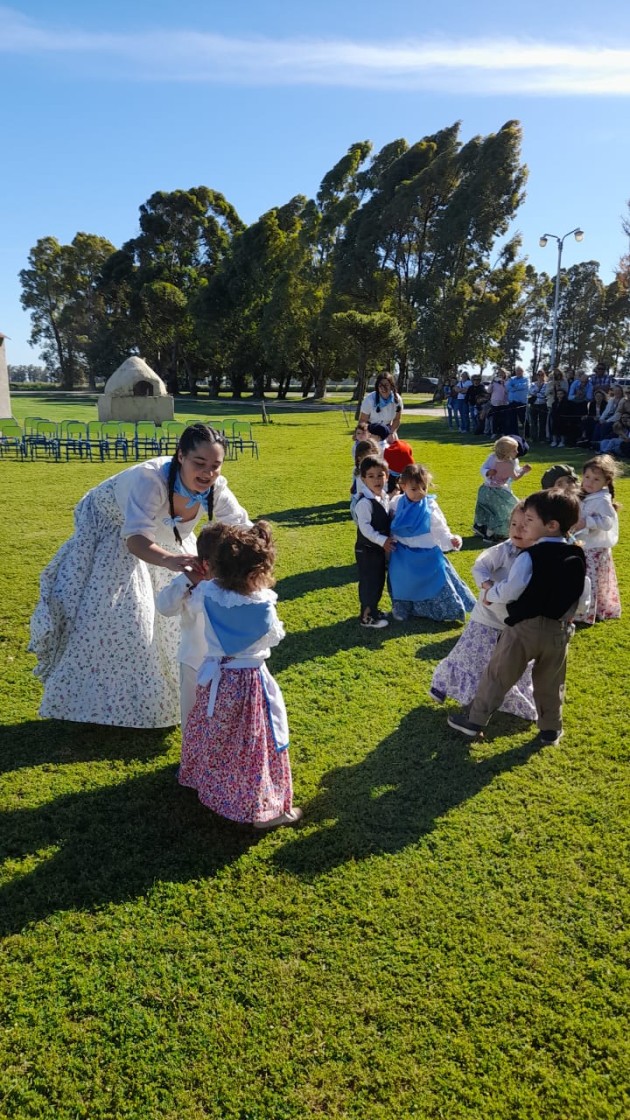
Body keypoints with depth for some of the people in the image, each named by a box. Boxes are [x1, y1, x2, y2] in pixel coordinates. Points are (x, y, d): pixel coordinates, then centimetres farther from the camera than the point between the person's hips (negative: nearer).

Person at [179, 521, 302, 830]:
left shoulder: (207, 592, -14)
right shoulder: (263, 606, -26)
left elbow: (191, 603, 9)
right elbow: (274, 637, -8)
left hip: (215, 677, 5)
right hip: (249, 681, -5)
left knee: (212, 736, 27)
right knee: (255, 746, 9)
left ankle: (208, 785, 49)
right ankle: (263, 808, 21)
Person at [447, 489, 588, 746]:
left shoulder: (529, 556, -15)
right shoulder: (577, 557, 3)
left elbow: (510, 591, -20)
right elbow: (582, 596, 10)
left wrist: (489, 593, -1)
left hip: (524, 627, -5)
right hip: (559, 631, 5)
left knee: (497, 676, 8)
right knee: (550, 684, 20)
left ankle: (474, 721, 17)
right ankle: (551, 729, 30)